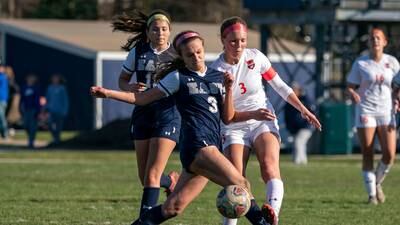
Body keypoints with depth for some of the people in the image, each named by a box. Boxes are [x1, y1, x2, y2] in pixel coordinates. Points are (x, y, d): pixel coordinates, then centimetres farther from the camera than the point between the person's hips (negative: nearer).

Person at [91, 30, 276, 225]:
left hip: (211, 147, 6)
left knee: (174, 206, 0)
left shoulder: (218, 77, 18)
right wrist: (108, 93, -3)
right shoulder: (179, 78, 5)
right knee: (240, 184, -19)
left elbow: (227, 118, 16)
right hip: (197, 144, -5)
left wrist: (228, 89, 2)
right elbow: (143, 98, 6)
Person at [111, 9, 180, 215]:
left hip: (168, 115, -4)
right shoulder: (138, 52, 4)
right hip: (142, 115, 4)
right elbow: (122, 80, 13)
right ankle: (170, 181, 42)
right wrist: (130, 88, -9)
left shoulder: (177, 54, -2)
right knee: (145, 178, 9)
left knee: (152, 176, -14)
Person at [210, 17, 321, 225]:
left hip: (264, 122, 1)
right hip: (234, 129, -1)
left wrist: (302, 108, -2)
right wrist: (252, 114, -26)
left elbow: (279, 85, 6)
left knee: (269, 166, -26)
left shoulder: (255, 57, -6)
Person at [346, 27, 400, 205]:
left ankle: (377, 183, 19)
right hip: (365, 111, -2)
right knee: (367, 155, -5)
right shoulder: (360, 63, -1)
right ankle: (371, 193, 5)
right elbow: (350, 86, 0)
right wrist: (353, 94, -22)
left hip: (386, 112, 2)